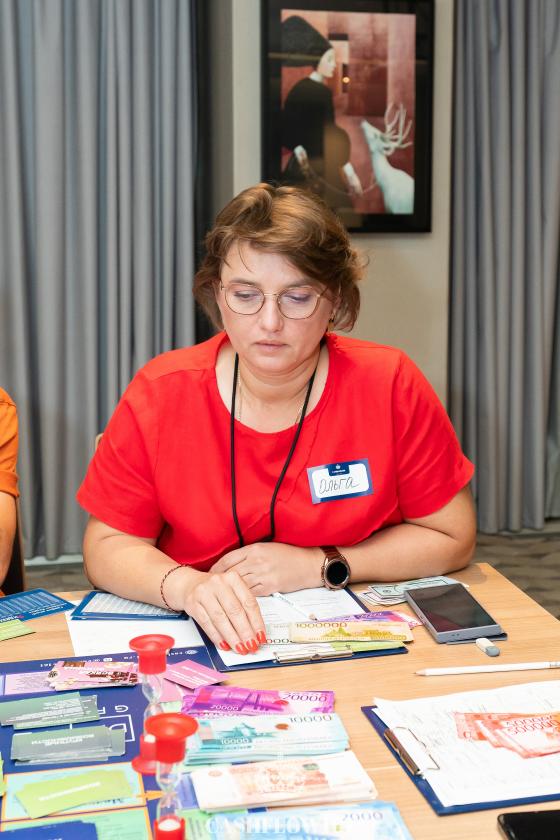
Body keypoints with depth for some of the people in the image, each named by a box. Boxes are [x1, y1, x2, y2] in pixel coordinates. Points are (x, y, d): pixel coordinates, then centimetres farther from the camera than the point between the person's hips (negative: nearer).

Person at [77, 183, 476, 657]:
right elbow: (107, 547, -4)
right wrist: (186, 586, -25)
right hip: (204, 643, 0)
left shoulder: (390, 386, -10)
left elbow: (452, 539, -3)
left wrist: (318, 566, -13)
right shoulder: (159, 393, -9)